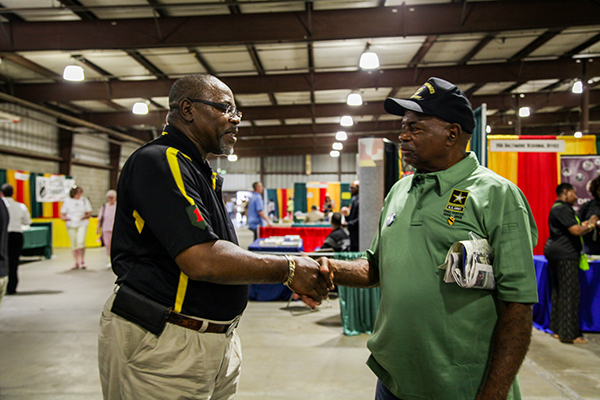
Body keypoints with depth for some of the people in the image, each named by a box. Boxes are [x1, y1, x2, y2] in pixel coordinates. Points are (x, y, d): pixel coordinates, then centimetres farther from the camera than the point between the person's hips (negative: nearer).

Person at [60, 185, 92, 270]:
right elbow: (62, 214, 9)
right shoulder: (68, 201, 6)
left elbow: (89, 213, 10)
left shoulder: (84, 200, 9)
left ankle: (82, 261, -2)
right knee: (74, 244, 3)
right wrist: (65, 218, -14)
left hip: (82, 224, -1)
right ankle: (76, 262, 13)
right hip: (71, 225, 1)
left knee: (81, 242, -16)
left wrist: (85, 216, -11)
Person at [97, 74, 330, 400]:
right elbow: (203, 261, -26)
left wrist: (294, 275, 6)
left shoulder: (203, 173, 15)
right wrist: (288, 269, -15)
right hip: (161, 348, -9)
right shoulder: (158, 161, -16)